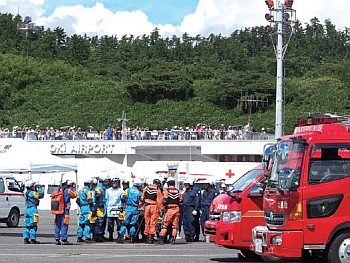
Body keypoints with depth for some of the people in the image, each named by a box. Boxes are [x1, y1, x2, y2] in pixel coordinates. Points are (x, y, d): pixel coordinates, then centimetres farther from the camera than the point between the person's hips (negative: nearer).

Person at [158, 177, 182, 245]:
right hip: (177, 209, 3)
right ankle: (173, 239, 6)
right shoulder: (178, 191, 9)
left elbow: (164, 201, -11)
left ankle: (161, 239, -3)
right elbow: (180, 202, 9)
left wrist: (163, 208, 3)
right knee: (175, 225, 8)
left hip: (169, 209, -3)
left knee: (165, 224, 2)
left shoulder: (166, 191, -3)